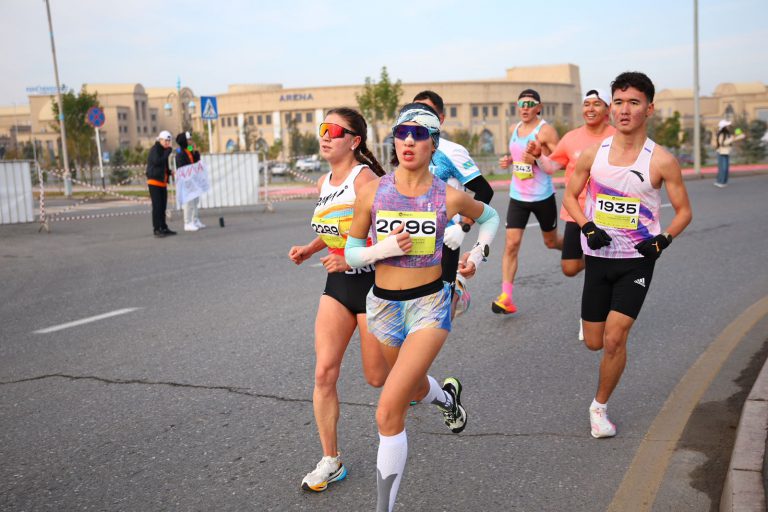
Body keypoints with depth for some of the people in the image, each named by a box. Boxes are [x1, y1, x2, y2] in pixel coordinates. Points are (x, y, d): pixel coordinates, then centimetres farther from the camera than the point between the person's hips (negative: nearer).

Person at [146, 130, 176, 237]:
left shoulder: (164, 150, 17)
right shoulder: (154, 149, -8)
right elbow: (157, 161, -25)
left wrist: (170, 172, 5)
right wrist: (168, 152, -19)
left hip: (162, 182, 8)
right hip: (154, 181, -8)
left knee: (163, 207, 10)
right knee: (157, 206, -9)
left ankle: (163, 228, 15)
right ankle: (157, 229, -7)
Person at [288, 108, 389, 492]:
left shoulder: (363, 178, -17)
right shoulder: (324, 183, 8)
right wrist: (309, 249, 7)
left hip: (374, 282, -7)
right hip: (338, 284, 7)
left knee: (377, 378, 6)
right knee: (323, 373, -2)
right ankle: (330, 462, 13)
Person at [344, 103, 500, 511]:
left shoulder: (449, 197, -8)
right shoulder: (372, 192, -7)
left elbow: (489, 217, 14)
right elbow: (351, 252, 1)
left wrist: (477, 255, 0)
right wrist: (384, 249, -18)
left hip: (429, 305, -3)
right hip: (382, 306, 3)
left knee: (388, 412, -16)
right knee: (417, 389, 28)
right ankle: (448, 396, 67)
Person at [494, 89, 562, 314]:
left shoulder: (545, 130, -10)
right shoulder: (514, 129, 9)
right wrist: (508, 160, 5)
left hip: (543, 196, -4)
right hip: (517, 196, 4)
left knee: (551, 242, 15)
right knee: (511, 244, -9)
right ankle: (506, 297, -10)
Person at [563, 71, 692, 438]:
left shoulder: (661, 161, -8)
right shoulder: (593, 153, -2)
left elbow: (684, 210, 2)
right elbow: (570, 196, 9)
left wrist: (664, 239, -17)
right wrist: (588, 228, -8)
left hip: (638, 260, -3)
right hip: (599, 257, 3)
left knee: (614, 339, -12)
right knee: (594, 342, 9)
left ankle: (600, 407, 12)